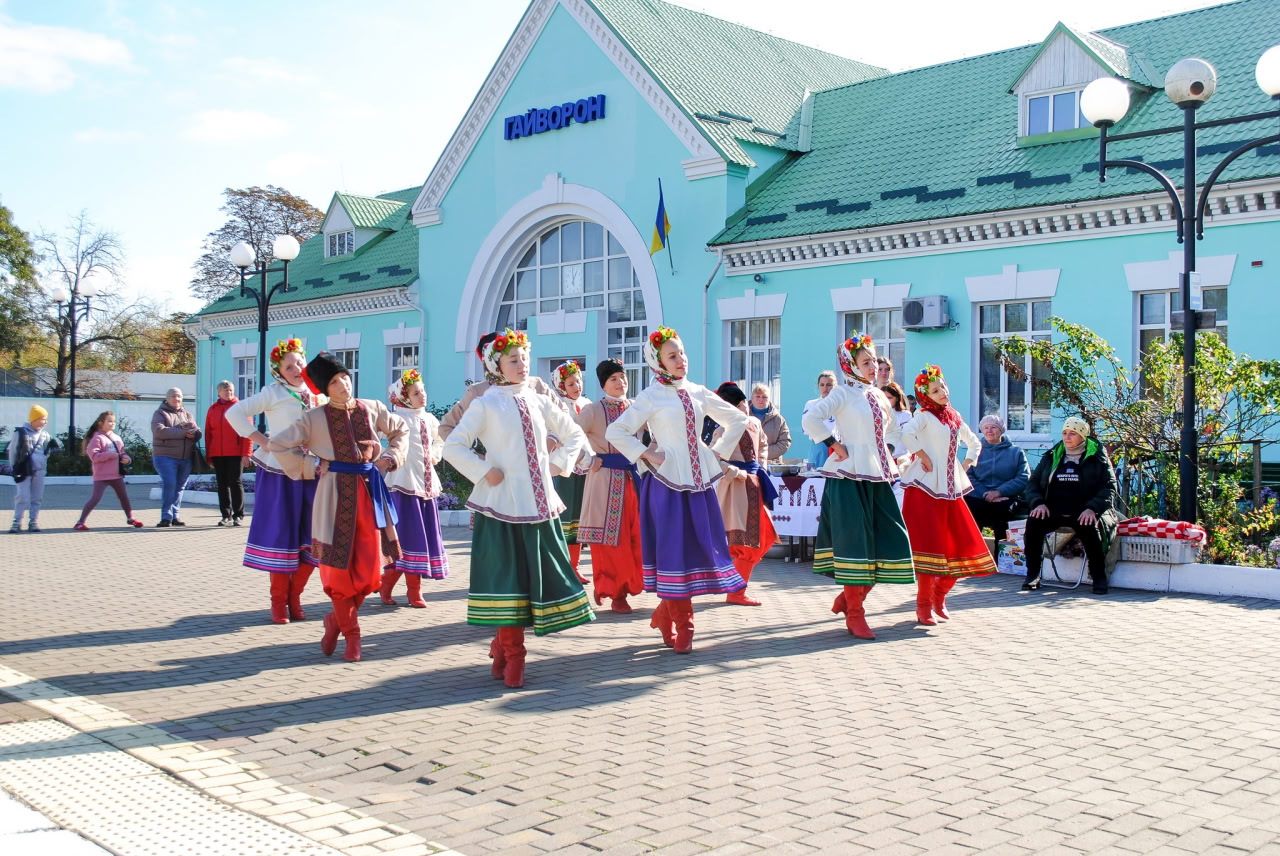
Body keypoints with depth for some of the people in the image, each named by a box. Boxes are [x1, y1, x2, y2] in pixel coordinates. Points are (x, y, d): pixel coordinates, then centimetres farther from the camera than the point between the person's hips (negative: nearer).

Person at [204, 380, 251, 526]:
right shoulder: (212, 409, 13)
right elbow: (208, 433, 13)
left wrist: (246, 453, -11)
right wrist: (208, 456, 9)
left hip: (235, 453, -4)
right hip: (217, 454, 4)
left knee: (235, 483, -3)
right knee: (222, 485, 5)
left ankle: (238, 515, 3)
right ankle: (226, 516, 11)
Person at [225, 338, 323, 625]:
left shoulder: (319, 396, 10)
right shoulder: (274, 392, -2)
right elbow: (235, 413, -5)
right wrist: (261, 440, -9)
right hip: (280, 473, -4)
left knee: (310, 539, 3)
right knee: (280, 536, 0)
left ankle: (294, 596, 17)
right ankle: (279, 601, 10)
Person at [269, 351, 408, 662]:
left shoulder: (371, 409, 6)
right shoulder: (315, 418, -1)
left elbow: (400, 429, 22)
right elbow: (277, 445, 2)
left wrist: (390, 458, 7)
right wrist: (311, 467, -4)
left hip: (370, 490, 3)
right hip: (336, 494, -2)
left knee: (370, 567, -1)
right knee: (339, 566, 1)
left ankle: (336, 620, 23)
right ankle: (351, 634, 18)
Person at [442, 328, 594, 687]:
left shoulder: (539, 402, 10)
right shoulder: (486, 405, -3)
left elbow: (575, 435, 21)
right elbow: (453, 446, -6)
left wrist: (559, 463, 8)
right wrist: (484, 471, -12)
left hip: (540, 502, 5)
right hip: (503, 501, -5)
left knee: (542, 573, 6)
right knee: (507, 575, -3)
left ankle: (503, 643, 22)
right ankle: (512, 655, 10)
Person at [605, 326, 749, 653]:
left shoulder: (698, 392, 9)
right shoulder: (651, 396, -4)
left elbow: (737, 420, 20)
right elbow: (615, 432, -8)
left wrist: (718, 452, 10)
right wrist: (646, 455, -10)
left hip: (700, 478, 5)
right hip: (668, 479, -5)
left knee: (702, 545, 4)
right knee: (674, 550, -3)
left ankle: (664, 614, 20)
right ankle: (681, 626, 7)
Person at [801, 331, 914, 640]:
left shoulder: (879, 395, 16)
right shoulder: (844, 393, -5)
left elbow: (894, 431, 28)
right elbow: (811, 419, -17)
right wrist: (834, 445, -14)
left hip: (879, 477, 7)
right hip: (851, 477, -7)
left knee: (890, 542, 4)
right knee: (855, 543, -6)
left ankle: (849, 597, 20)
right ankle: (854, 615, 4)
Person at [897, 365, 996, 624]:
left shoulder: (955, 416, 15)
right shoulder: (925, 416, -5)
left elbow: (973, 442, 29)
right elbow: (907, 434, -26)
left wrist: (967, 464, 15)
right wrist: (923, 457, -18)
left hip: (951, 487, 7)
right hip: (927, 488, -7)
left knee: (962, 546, 5)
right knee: (931, 547, -9)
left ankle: (939, 597, 23)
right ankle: (924, 606, 1)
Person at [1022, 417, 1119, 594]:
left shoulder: (1097, 458, 6)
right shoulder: (1051, 457, 16)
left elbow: (1109, 488, -2)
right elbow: (1033, 483, 14)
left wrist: (1092, 508, -19)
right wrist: (1038, 503, -7)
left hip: (1084, 513, -3)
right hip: (1054, 511, 3)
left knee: (1090, 527, -36)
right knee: (1033, 522, -26)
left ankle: (1099, 578, -18)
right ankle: (1033, 575, -18)